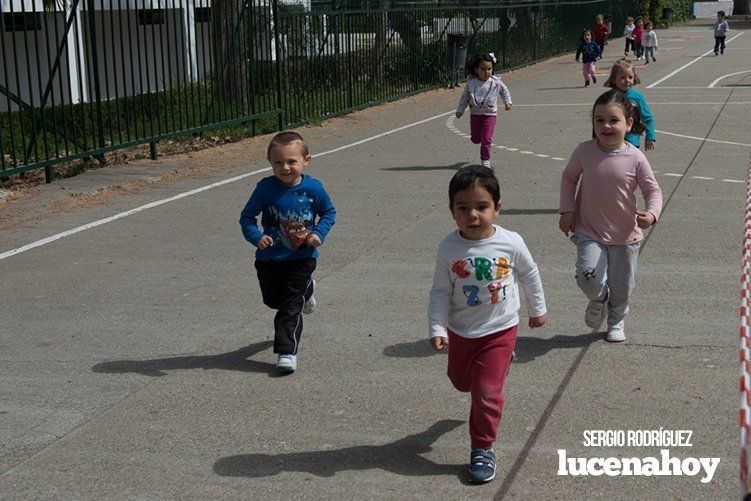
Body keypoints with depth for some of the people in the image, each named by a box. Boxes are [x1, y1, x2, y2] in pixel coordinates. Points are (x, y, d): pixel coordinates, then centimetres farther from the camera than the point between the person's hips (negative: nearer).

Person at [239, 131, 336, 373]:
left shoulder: (313, 188, -12)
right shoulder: (265, 188, -14)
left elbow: (329, 212, 5)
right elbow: (247, 216, -7)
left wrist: (319, 233, -12)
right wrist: (256, 237, -26)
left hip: (302, 257, -2)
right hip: (270, 257, 2)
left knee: (290, 307, -5)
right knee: (272, 299, 23)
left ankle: (287, 352, 4)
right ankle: (306, 289, 52)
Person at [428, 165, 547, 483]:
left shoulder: (511, 243, -17)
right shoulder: (449, 248, -17)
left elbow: (529, 274, 2)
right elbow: (440, 292, -9)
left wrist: (537, 309, 12)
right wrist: (437, 329, -17)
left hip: (499, 329, -2)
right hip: (460, 332, 3)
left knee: (486, 393, -5)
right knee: (461, 382, 24)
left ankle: (483, 450, 13)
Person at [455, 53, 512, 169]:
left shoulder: (496, 82, -9)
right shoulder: (471, 83, -9)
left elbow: (504, 91, 11)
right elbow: (465, 97, 1)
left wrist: (507, 102, 6)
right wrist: (460, 110, 0)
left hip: (490, 114, -2)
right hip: (475, 114, 2)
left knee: (486, 139, -6)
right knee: (475, 139, 11)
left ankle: (485, 160, 6)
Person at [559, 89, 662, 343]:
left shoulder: (635, 158, -13)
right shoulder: (584, 151, -10)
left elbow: (652, 190, -5)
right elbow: (569, 177, 7)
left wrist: (652, 213, -24)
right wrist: (567, 210, 1)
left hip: (625, 235, 0)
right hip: (589, 231, 0)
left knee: (622, 287, 13)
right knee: (589, 278, -20)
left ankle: (616, 322, 43)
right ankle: (599, 299, 17)